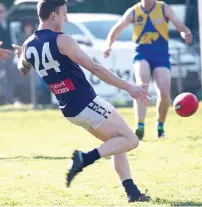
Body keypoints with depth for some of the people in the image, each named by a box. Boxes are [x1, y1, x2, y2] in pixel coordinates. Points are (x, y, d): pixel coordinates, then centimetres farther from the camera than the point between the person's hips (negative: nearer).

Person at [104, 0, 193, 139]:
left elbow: (180, 25, -11)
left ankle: (160, 126, 18)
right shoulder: (133, 12, 1)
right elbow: (116, 30, 11)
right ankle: (140, 126, -34)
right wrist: (109, 46, -6)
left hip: (161, 56, 0)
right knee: (142, 84, -29)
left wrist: (186, 33, -35)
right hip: (142, 55, 0)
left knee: (164, 94, -12)